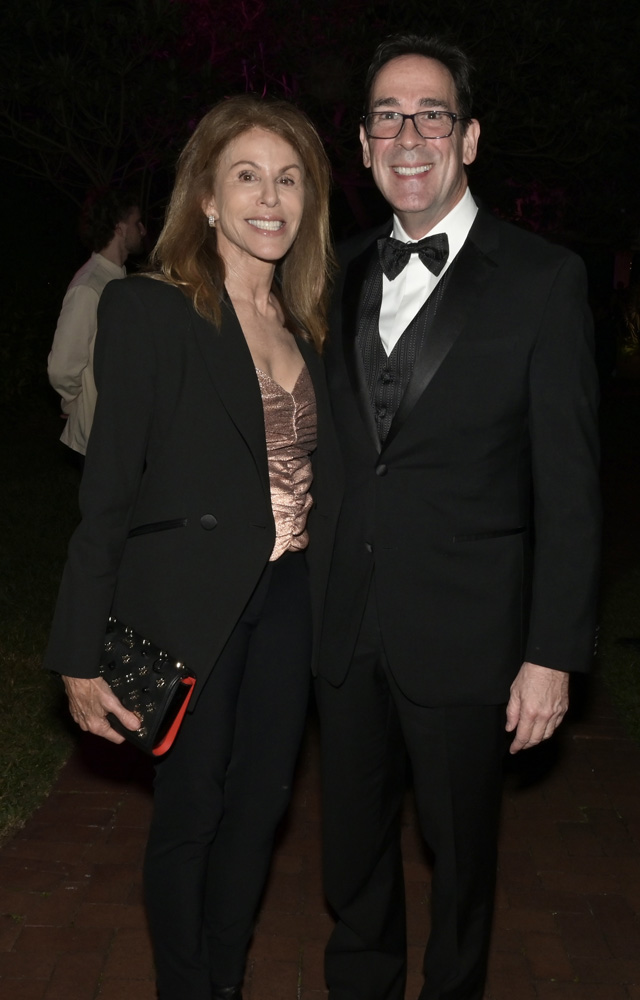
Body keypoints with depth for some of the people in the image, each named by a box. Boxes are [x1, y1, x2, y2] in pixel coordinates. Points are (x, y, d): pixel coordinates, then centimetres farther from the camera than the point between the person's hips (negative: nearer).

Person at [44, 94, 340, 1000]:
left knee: (261, 802, 15)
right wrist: (82, 653, -13)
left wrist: (324, 590, 1)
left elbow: (322, 472, 11)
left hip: (286, 600, 6)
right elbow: (109, 488, -12)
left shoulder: (304, 324, 9)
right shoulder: (150, 310, -10)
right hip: (192, 603, -6)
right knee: (190, 813, 9)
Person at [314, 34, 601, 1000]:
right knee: (353, 848, 19)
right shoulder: (345, 275, 7)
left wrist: (552, 654, -11)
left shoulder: (544, 279, -7)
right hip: (347, 631, 4)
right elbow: (336, 449, 10)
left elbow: (569, 483, -9)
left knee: (460, 852, 15)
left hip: (464, 637, -4)